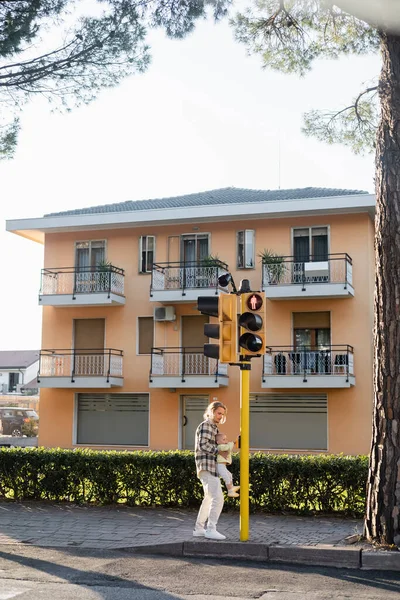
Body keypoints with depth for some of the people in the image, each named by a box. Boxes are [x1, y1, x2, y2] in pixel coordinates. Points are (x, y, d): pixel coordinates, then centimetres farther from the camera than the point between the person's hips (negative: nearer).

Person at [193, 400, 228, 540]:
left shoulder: (213, 428, 23)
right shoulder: (205, 425, -7)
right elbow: (203, 445, -18)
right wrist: (219, 451, -12)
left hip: (212, 467, 11)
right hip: (207, 466, -11)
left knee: (209, 499, 16)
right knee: (218, 498, -18)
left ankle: (199, 529, 22)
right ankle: (211, 530, -18)